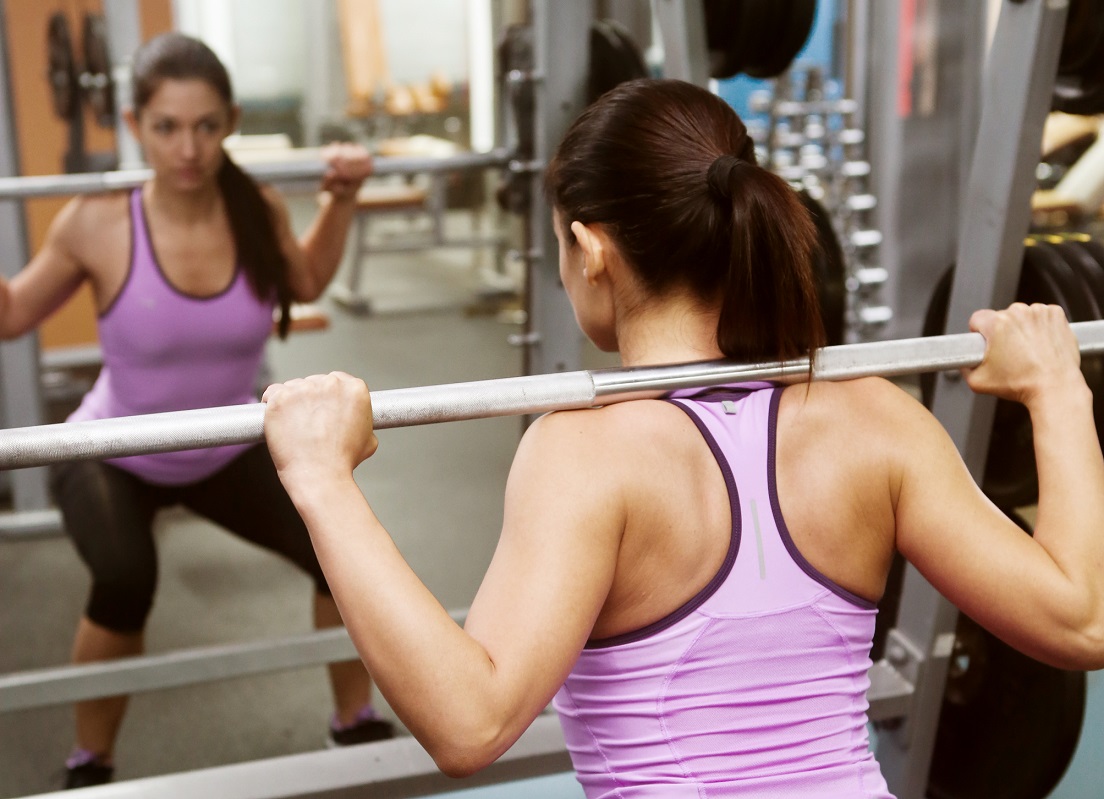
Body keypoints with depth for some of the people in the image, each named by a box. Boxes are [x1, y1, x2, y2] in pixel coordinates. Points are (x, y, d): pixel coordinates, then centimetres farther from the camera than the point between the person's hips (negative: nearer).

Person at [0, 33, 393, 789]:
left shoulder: (260, 210, -17)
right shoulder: (97, 224, -25)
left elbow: (305, 283, 8)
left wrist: (342, 198, -3)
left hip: (228, 451, 3)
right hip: (113, 456, -3)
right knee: (126, 580, -31)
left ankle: (358, 726, 21)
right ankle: (89, 766, -3)